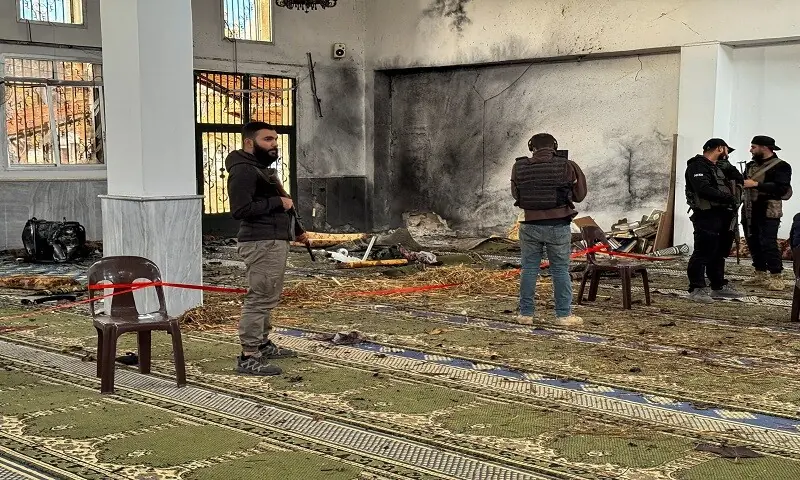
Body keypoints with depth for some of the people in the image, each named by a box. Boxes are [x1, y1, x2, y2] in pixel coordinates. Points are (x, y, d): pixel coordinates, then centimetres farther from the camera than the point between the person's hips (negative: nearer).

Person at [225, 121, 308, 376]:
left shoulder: (261, 168, 21)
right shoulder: (243, 171, -13)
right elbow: (240, 209, -24)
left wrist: (297, 230, 33)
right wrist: (278, 202, -18)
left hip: (275, 241, 11)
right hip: (261, 243, -11)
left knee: (268, 297, 17)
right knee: (259, 298, -11)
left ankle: (263, 344, 29)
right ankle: (248, 357, -10)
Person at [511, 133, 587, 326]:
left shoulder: (520, 167, -3)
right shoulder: (566, 166, -8)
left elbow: (515, 194, 11)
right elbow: (579, 195, 2)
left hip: (530, 226, 2)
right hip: (558, 227, -1)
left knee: (529, 269, 11)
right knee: (560, 270, 8)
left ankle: (526, 314, 16)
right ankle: (563, 315, 12)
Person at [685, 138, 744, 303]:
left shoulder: (719, 167, 22)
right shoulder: (698, 166, -11)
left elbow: (740, 180, 28)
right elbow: (704, 190, -24)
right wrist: (728, 197, -23)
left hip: (722, 216, 10)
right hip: (707, 216, -10)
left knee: (719, 253, 16)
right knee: (703, 253, -9)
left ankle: (719, 286, 25)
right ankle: (697, 289, -6)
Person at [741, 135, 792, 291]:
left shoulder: (780, 166, -7)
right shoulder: (750, 166, 18)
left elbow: (781, 188, -19)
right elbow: (744, 183, 29)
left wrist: (757, 184, -22)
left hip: (768, 212, -8)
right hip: (750, 212, 8)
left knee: (768, 243, -11)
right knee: (753, 243, 9)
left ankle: (776, 277, -4)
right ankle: (760, 275, 18)